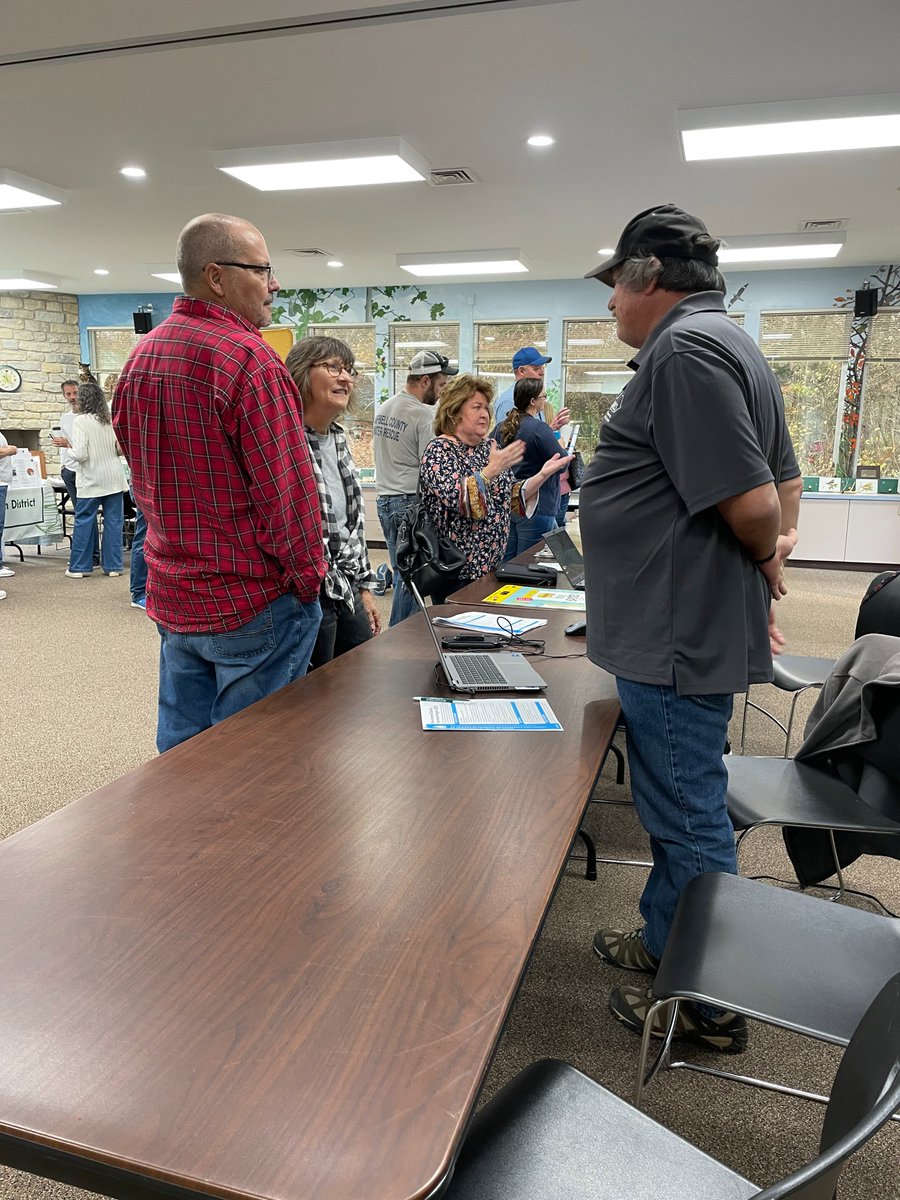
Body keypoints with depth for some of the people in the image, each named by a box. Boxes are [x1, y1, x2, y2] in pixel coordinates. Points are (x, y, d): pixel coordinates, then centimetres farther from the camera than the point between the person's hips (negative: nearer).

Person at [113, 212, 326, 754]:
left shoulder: (141, 356, 10)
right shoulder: (250, 358, -18)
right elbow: (289, 487, -20)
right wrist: (307, 577, -8)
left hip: (172, 597, 8)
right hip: (253, 603, -8)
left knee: (181, 752, 20)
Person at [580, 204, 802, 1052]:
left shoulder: (684, 351, -19)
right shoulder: (724, 344, 15)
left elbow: (751, 506, -24)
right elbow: (782, 480, 22)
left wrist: (764, 562, -5)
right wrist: (778, 546, 11)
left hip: (678, 638, -10)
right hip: (689, 628, 10)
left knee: (688, 817, 4)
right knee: (679, 807, 21)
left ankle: (709, 1003, 23)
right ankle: (666, 942, 40)